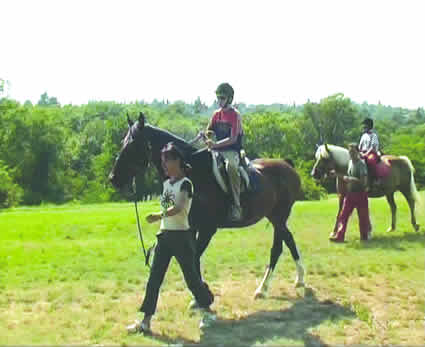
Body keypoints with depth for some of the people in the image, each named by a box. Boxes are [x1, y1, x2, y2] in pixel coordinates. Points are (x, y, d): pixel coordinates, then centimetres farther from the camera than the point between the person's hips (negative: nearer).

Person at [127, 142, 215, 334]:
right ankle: (146, 321, 7)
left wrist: (160, 215, -45)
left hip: (181, 236, -7)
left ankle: (207, 312, 23)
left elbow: (179, 208, -29)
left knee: (190, 276, 3)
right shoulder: (166, 183, 11)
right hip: (164, 235, 8)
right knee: (154, 278, 3)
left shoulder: (185, 184, -13)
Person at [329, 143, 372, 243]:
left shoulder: (361, 164, -15)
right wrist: (341, 175, 9)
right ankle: (339, 236, 4)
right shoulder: (350, 162, 9)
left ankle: (365, 236, 19)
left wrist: (349, 178, -22)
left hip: (360, 194, -7)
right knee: (343, 215, 3)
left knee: (363, 216, 5)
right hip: (349, 193, 7)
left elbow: (363, 181, -22)